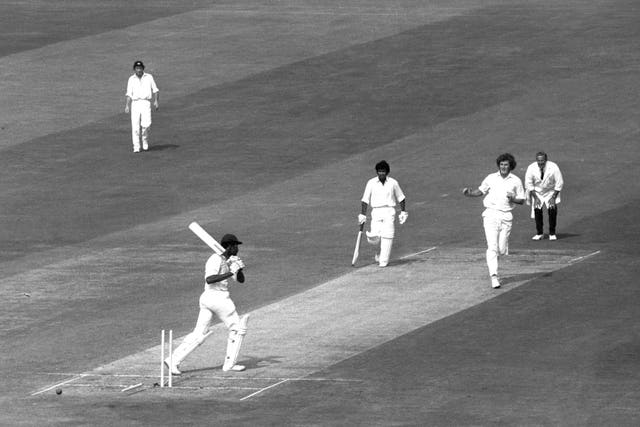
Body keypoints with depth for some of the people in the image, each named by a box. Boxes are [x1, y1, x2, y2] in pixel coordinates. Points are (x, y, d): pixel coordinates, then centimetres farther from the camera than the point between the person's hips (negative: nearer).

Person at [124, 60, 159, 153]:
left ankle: (145, 141, 9)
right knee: (135, 126, -7)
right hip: (135, 103, 1)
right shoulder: (131, 79, 12)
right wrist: (127, 105, -3)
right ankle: (136, 147, -2)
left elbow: (155, 90, 9)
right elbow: (129, 94, 9)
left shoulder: (149, 77, 10)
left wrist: (156, 101, -5)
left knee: (146, 124, -16)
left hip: (146, 103, -1)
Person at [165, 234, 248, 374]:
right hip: (218, 298, -9)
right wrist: (230, 273, -31)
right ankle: (229, 364, 9)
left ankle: (174, 361, -4)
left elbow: (241, 280, 18)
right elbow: (209, 279, -27)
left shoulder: (228, 262, 17)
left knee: (198, 334, 5)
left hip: (206, 299, 9)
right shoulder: (215, 260, -12)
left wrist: (239, 267, -3)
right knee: (237, 328, 5)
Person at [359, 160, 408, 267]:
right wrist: (362, 214, -2)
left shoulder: (393, 183, 6)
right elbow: (365, 200, 6)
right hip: (376, 212, 0)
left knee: (387, 236, -11)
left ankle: (383, 261, -3)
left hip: (389, 212, 0)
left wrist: (403, 212, 8)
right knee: (374, 238, -13)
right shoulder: (371, 183, 6)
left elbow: (401, 198, 15)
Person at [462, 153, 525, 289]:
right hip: (491, 215, -1)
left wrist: (513, 199, -10)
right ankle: (494, 276, -17)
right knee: (492, 247, -12)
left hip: (506, 216, 1)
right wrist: (470, 193, -1)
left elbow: (521, 200, 10)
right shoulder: (491, 178, 8)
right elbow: (481, 191, 17)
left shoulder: (516, 181, 7)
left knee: (502, 250, 0)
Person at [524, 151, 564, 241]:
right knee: (537, 210, -12)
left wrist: (554, 197, -16)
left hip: (550, 192, -1)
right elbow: (528, 184, -10)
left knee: (552, 209, -17)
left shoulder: (553, 167, -22)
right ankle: (539, 233, 4)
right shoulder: (531, 168, -19)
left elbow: (559, 183, -13)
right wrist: (535, 198, -14)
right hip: (536, 192, 1)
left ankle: (552, 233, -3)